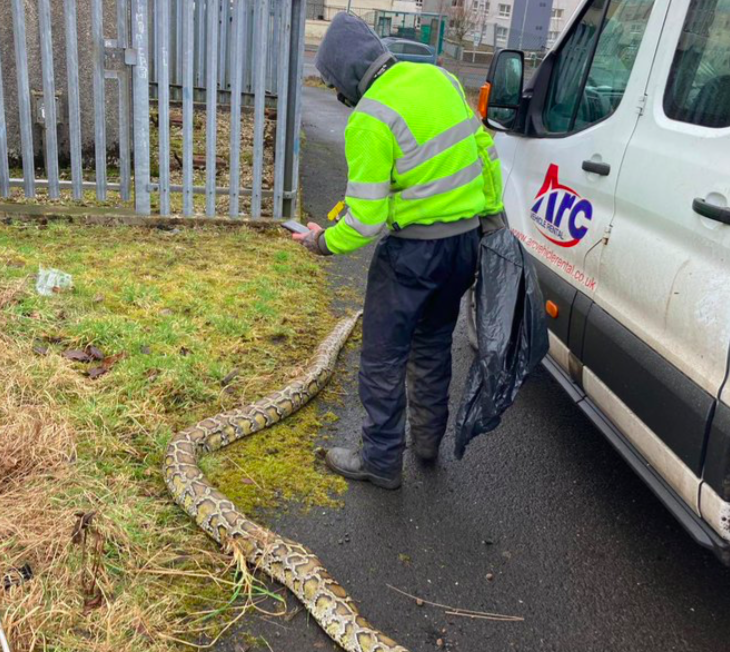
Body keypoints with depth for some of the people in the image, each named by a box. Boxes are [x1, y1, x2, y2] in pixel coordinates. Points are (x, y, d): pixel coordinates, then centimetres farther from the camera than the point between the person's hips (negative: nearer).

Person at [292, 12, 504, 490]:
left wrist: (325, 242, 0)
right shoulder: (440, 78, 5)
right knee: (433, 343, 24)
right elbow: (486, 151, 12)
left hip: (415, 249, -8)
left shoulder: (369, 120, -18)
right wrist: (490, 211, 21)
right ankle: (428, 438, 40)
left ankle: (381, 462, 21)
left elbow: (366, 220, -18)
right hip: (466, 239, 8)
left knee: (383, 359, 8)